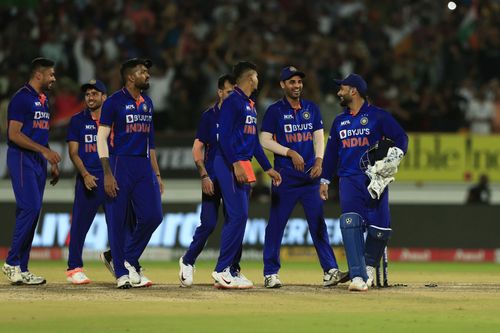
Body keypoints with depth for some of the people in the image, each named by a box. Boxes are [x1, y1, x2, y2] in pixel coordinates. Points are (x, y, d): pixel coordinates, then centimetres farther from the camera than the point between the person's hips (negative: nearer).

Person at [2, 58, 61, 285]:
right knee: (30, 208, -17)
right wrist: (44, 150, -23)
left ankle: (21, 269, 8)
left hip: (39, 162, 9)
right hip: (21, 158, -9)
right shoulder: (22, 98, -11)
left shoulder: (43, 100, 18)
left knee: (31, 212, 6)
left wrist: (52, 163, 20)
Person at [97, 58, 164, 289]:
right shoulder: (114, 102, -6)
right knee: (117, 221, -2)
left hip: (144, 166, 6)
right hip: (120, 165, -6)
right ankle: (122, 274, 5)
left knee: (153, 216, -4)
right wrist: (108, 174, -16)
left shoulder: (147, 103, 15)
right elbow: (102, 138, -9)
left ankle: (129, 259, 15)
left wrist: (156, 174, 17)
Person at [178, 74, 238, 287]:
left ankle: (232, 270, 7)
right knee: (208, 224, -8)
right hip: (213, 179, -4)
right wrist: (204, 176, -13)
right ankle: (188, 262, 11)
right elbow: (197, 148, -3)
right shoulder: (209, 116, -1)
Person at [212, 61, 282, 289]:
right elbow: (224, 135, -17)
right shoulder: (232, 101, -9)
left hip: (243, 166, 10)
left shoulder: (250, 105, 20)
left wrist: (267, 168, 22)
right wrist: (236, 164, -24)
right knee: (238, 216, -15)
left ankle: (231, 272, 10)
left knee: (238, 218, 8)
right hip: (229, 165, -10)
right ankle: (222, 271, -14)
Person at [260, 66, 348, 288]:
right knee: (276, 224, -2)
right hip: (285, 177, -3)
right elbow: (265, 141, -4)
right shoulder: (275, 111, 1)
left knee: (318, 224, 0)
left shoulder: (311, 108, 13)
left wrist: (319, 160, -6)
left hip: (311, 177, 3)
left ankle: (329, 270, -2)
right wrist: (290, 153, -15)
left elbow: (319, 136, 12)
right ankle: (270, 273, 4)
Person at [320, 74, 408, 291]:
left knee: (379, 228, -6)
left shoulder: (377, 116, 3)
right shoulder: (340, 121, 18)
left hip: (374, 179, -3)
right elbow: (331, 151, 22)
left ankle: (369, 266, 20)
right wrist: (325, 180, 19)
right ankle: (358, 276, -23)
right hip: (349, 179, 3)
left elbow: (401, 137, 0)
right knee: (350, 223, -18)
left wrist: (395, 155, -17)